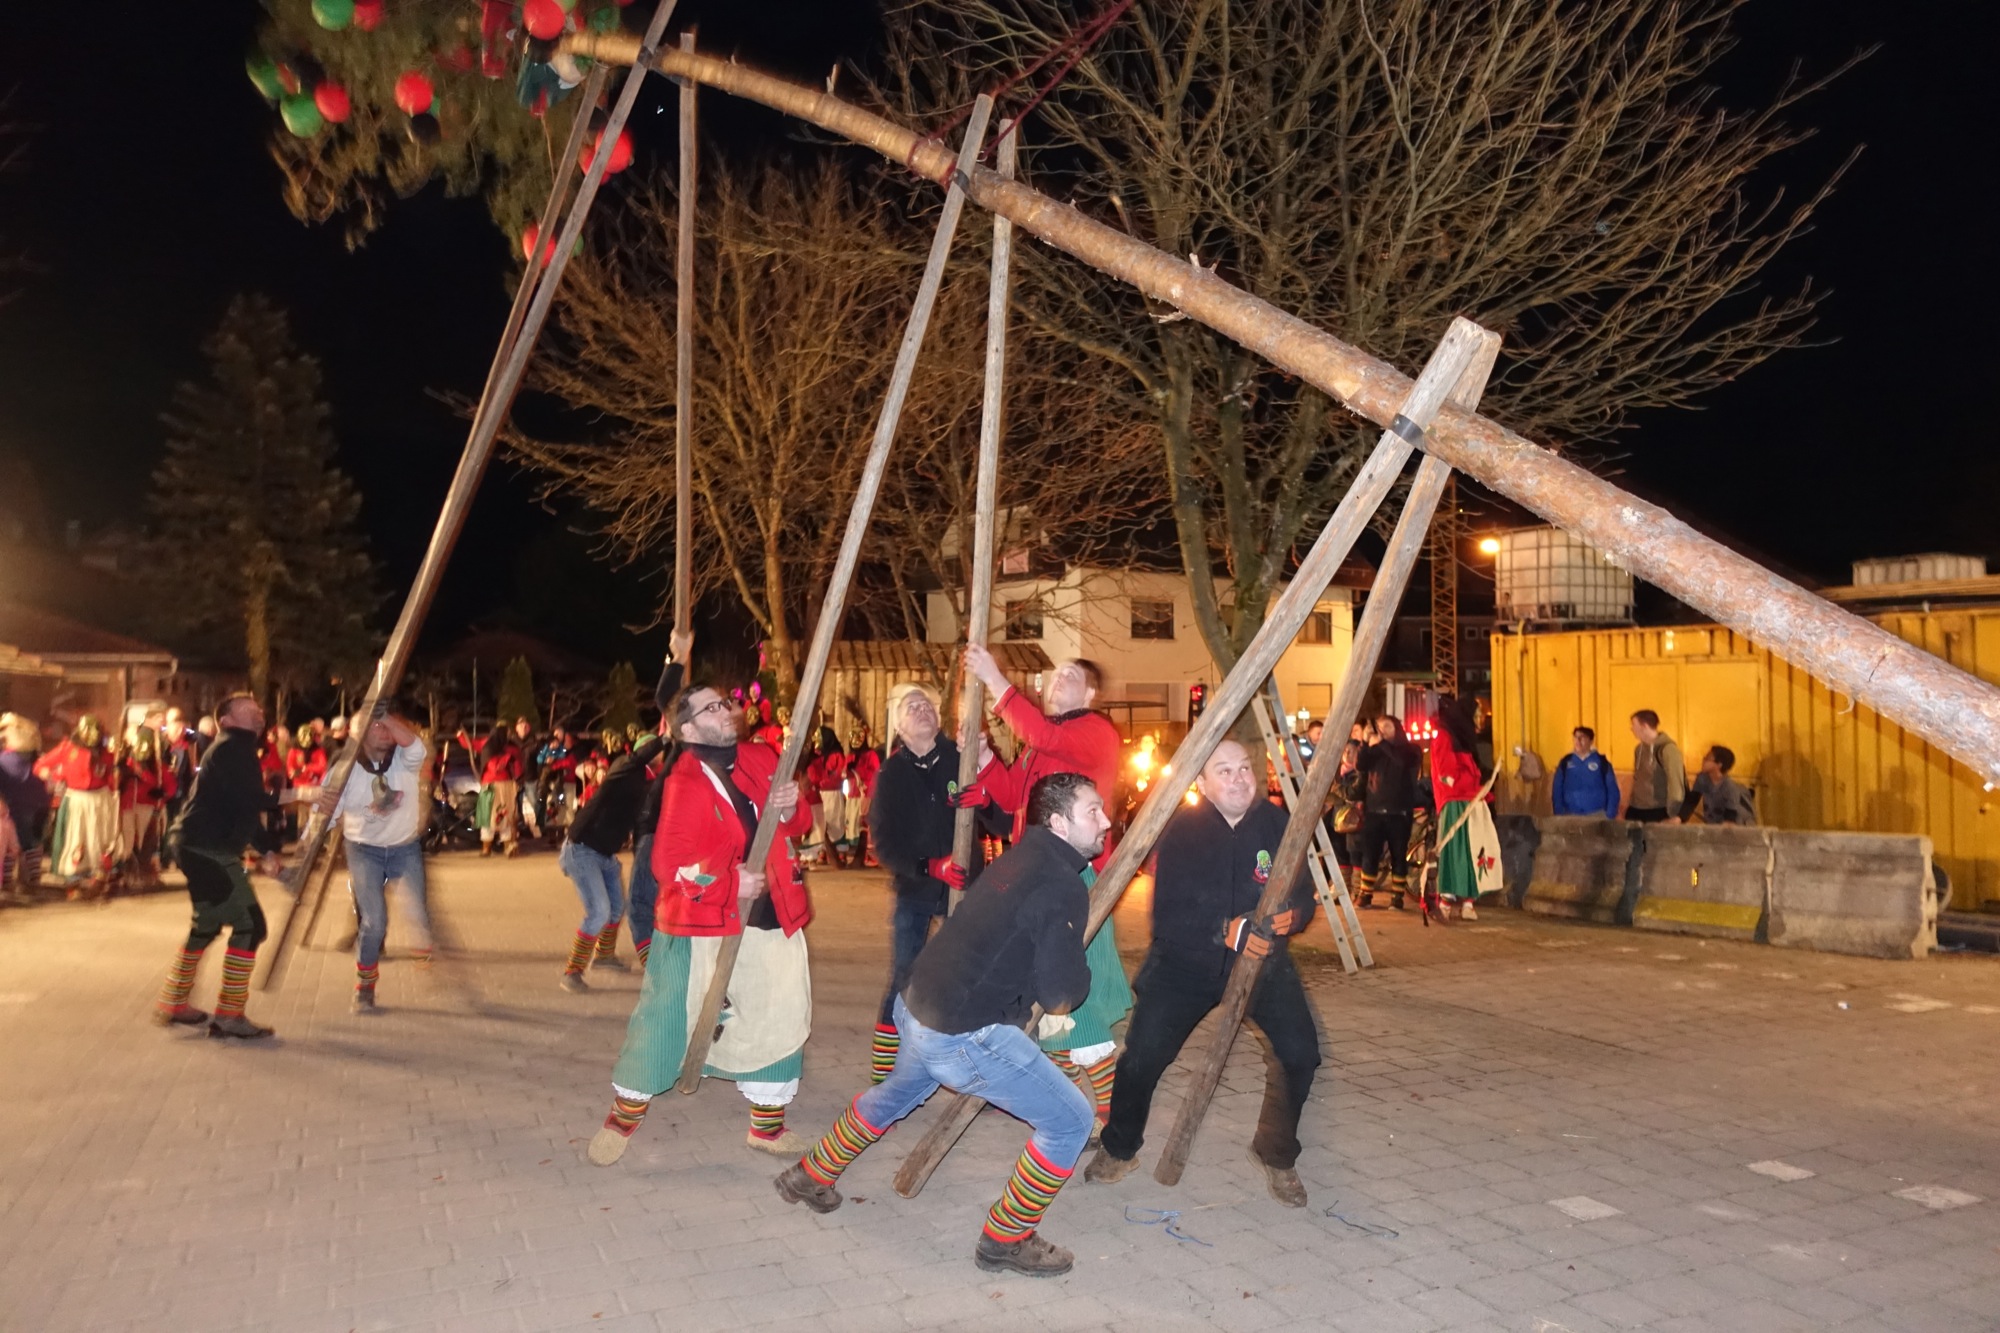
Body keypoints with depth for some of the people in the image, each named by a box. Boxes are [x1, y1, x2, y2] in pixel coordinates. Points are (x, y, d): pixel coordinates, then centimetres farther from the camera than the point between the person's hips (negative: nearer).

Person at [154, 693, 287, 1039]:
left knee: (207, 925, 23)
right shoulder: (232, 748, -12)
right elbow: (249, 800, -24)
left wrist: (267, 851, 14)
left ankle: (172, 1004, 35)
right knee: (249, 925, -10)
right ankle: (228, 1016, -4)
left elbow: (246, 809, 21)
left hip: (206, 848, 11)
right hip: (207, 850, -11)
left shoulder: (240, 752, 21)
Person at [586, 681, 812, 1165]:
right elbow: (669, 863, -18)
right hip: (703, 923, -5)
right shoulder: (685, 782, -13)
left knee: (779, 1019, 9)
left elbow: (798, 824, 11)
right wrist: (730, 881, -28)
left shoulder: (763, 759, 3)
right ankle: (624, 1115, 28)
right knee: (667, 1018, 5)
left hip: (770, 917, 5)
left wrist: (791, 808, -12)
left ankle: (768, 1125, 27)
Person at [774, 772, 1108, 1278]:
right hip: (963, 1036, -9)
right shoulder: (1062, 886, -19)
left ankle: (811, 1177, 52)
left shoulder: (1021, 857, 7)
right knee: (1069, 1120, 2)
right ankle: (1005, 1239, 14)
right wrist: (1082, 970, 2)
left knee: (895, 1095, 36)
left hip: (917, 1005, 9)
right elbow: (1060, 997, -17)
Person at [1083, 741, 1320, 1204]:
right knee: (1141, 1057, -8)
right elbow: (1165, 916, -18)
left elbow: (1304, 896, -4)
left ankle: (1277, 1155, 14)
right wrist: (1222, 931, -33)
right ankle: (1120, 1149, 21)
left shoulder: (1277, 824, -9)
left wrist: (1291, 914, -27)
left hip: (1261, 960, 2)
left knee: (1301, 1053, -14)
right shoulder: (1182, 830, -13)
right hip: (1185, 962, -1)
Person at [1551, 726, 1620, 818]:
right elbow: (1557, 791, 7)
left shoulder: (1601, 762, 1)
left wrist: (1610, 816, -6)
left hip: (1597, 815, -1)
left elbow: (1612, 791, 2)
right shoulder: (1565, 762, 5)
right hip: (1570, 816, 1)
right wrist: (1559, 816, -1)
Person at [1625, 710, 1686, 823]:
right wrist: (1630, 806, 16)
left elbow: (1675, 780, -20)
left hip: (1658, 813, -7)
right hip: (1637, 812, 7)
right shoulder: (1639, 749, 13)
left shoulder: (1667, 748, -13)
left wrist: (1674, 814, -26)